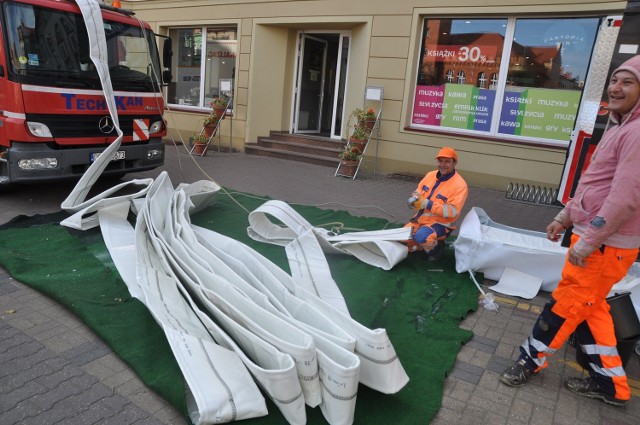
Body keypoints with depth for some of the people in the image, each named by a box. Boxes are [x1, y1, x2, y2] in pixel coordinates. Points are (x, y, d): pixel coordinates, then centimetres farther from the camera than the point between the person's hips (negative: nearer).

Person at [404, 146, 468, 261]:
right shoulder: (431, 175, 3)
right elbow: (418, 192, 11)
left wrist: (427, 204, -30)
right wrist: (415, 198, -15)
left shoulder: (459, 185, -18)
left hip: (440, 224, -7)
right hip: (421, 219, 7)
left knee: (421, 236, -33)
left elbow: (452, 212, -25)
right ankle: (427, 243, 19)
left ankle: (436, 248, -1)